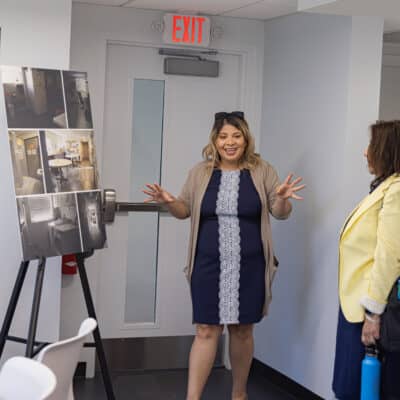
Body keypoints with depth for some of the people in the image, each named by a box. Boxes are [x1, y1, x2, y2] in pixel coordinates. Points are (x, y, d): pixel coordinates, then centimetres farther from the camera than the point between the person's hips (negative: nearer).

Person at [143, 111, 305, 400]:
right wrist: (169, 202, -9)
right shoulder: (201, 173, 4)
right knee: (206, 331, -3)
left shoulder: (262, 171, 1)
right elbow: (185, 210, 11)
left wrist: (283, 198, -18)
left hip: (248, 267, 0)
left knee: (242, 330, 10)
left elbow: (281, 213, 4)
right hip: (209, 266, 0)